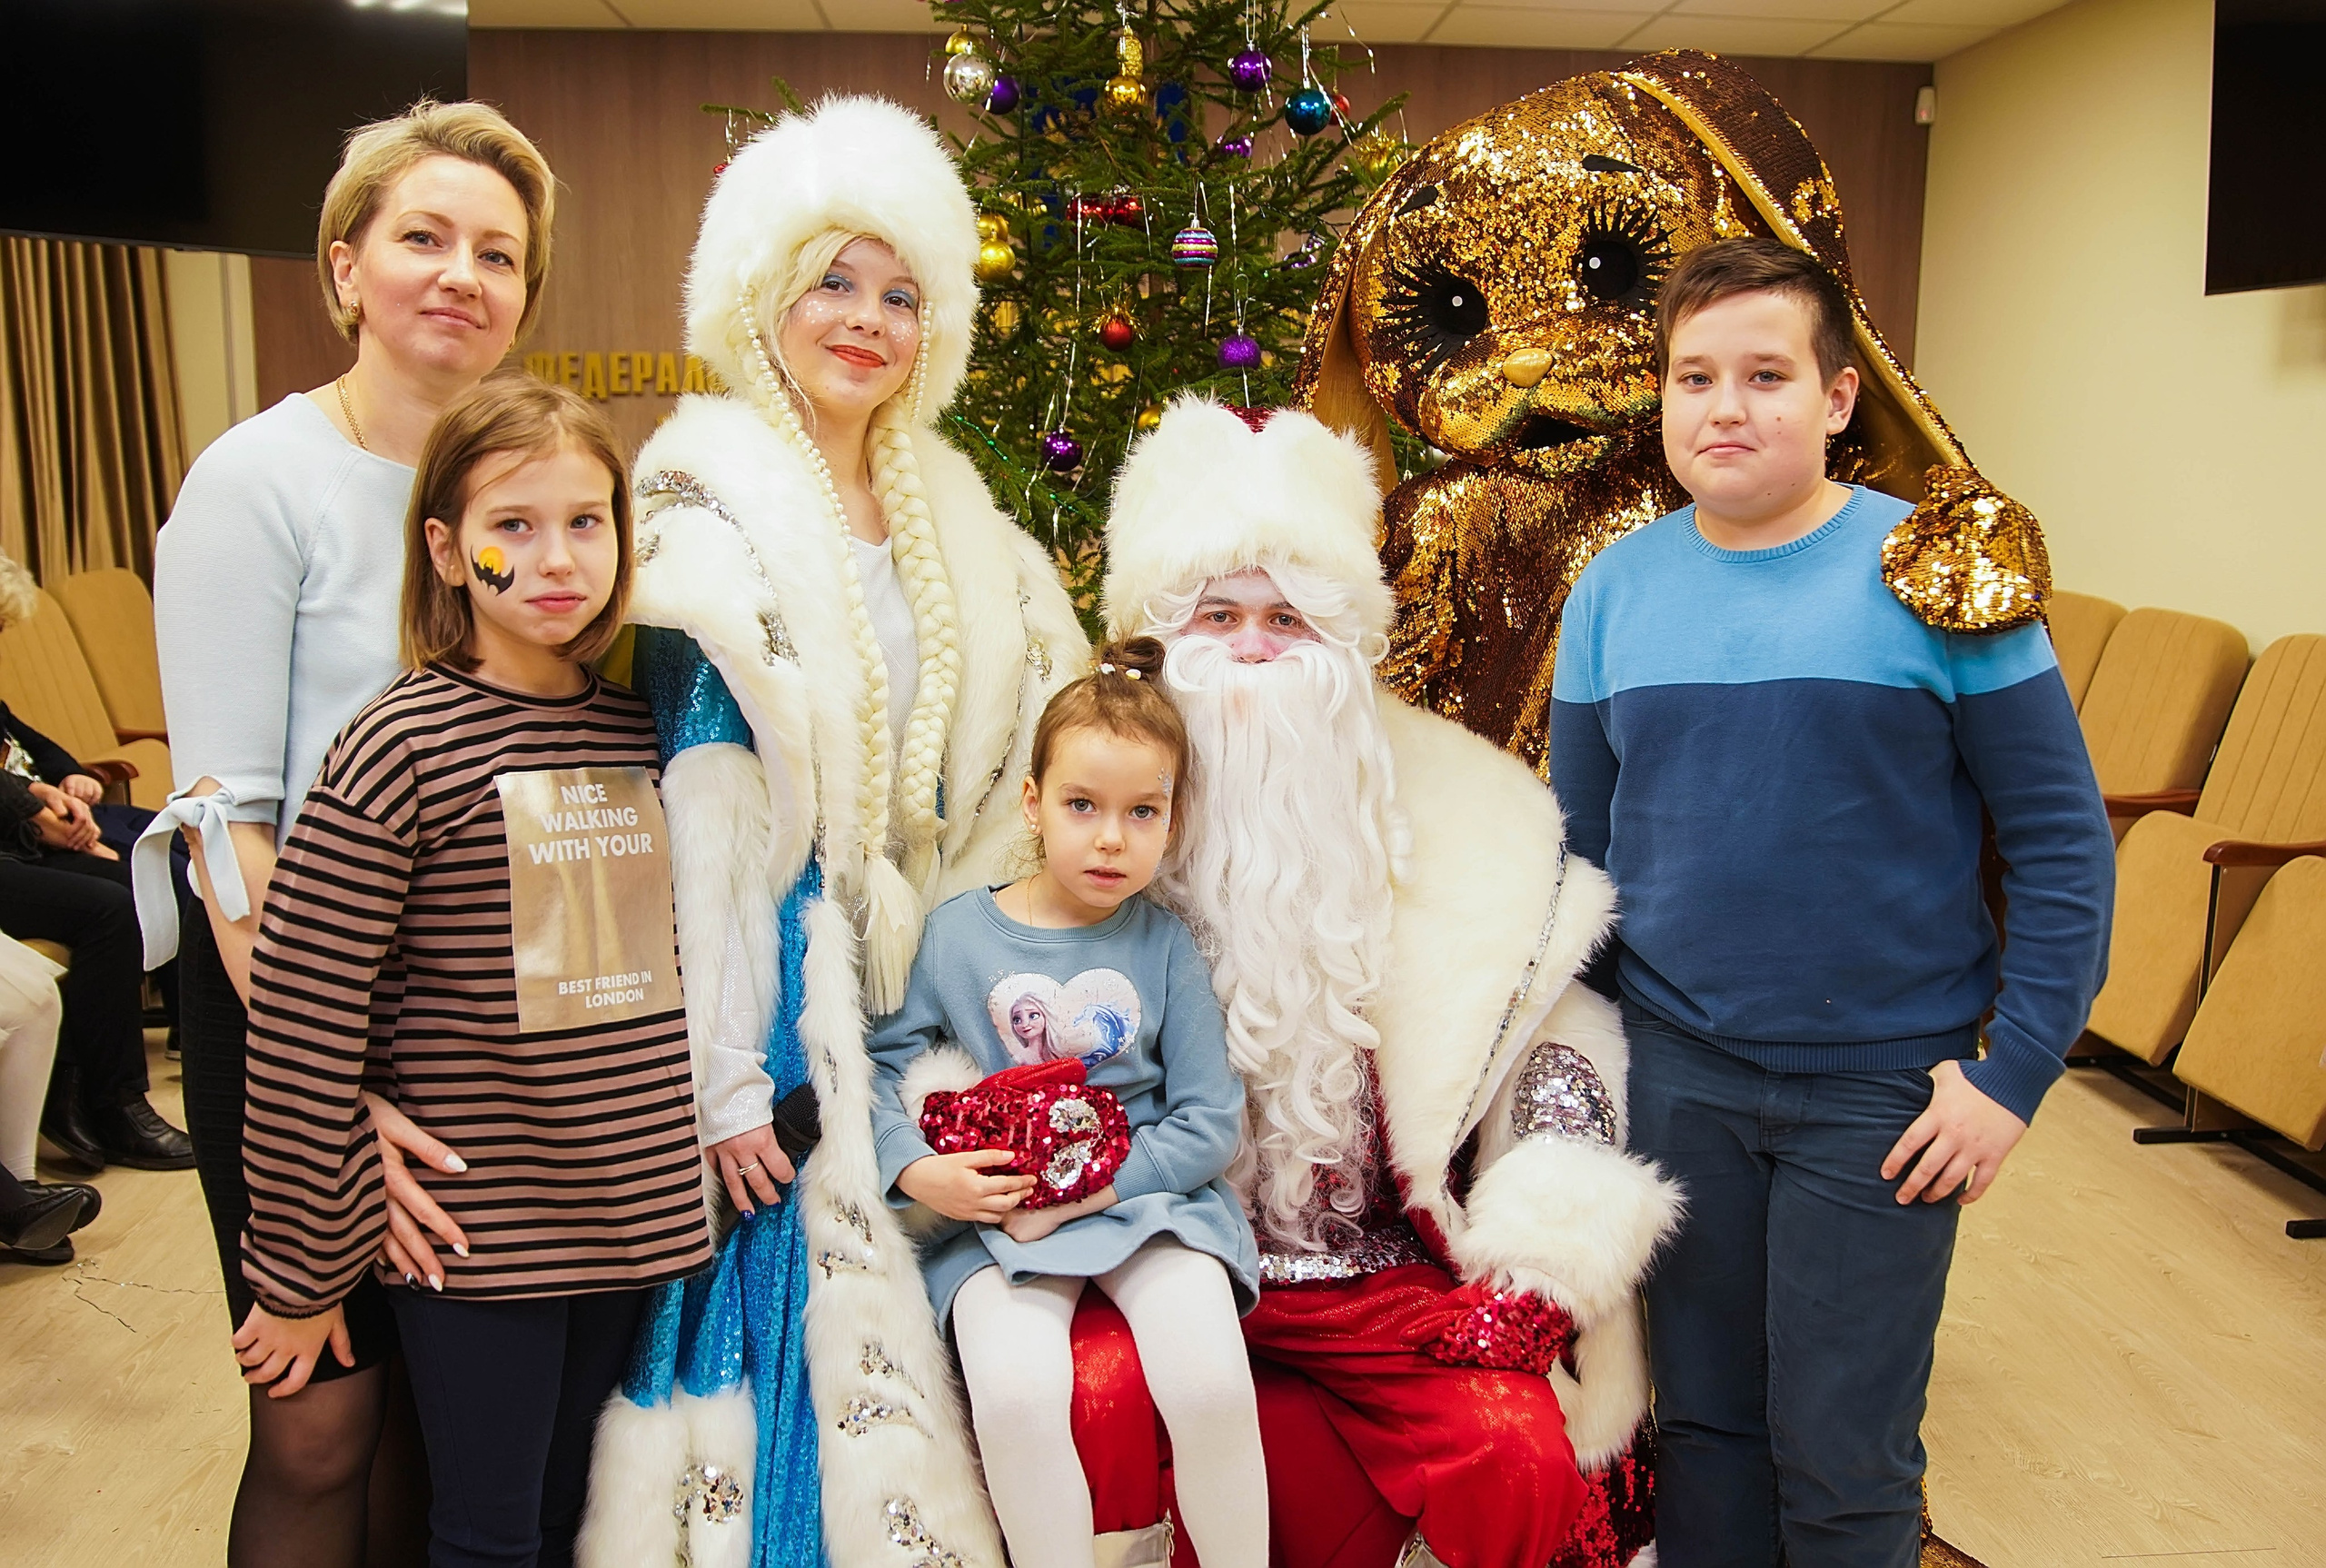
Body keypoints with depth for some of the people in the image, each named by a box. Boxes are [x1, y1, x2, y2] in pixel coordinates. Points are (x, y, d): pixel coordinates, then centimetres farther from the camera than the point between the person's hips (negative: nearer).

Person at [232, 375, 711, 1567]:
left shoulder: (641, 732, 3)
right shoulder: (402, 745, -15)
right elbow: (298, 1022, -14)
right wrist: (301, 1274, -9)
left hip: (636, 1216, 5)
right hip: (476, 1234, -5)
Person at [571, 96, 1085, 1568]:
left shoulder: (957, 517, 10)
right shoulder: (711, 511, -8)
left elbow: (1021, 751, 14)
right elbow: (693, 796, -14)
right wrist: (720, 1074, -17)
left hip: (927, 967, 5)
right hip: (782, 968, -5)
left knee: (907, 1306, 12)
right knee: (793, 1307, 2)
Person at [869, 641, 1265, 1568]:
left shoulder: (1165, 947, 0)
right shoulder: (957, 933, 1)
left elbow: (1210, 1124, -2)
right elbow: (885, 1062, 7)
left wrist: (1083, 1189, -12)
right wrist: (915, 1170, -11)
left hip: (1148, 1197, 0)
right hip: (996, 1216, 0)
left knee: (1213, 1384, -23)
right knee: (1014, 1395, -28)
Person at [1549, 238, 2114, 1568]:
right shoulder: (1617, 587, 3)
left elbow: (2064, 838, -6)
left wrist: (2015, 1070, -11)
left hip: (1884, 1085, -3)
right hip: (1677, 1076, 3)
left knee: (1844, 1458, 9)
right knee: (1703, 1418, 17)